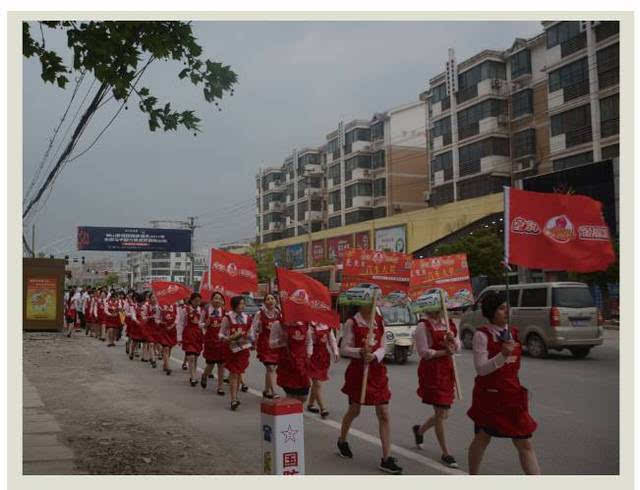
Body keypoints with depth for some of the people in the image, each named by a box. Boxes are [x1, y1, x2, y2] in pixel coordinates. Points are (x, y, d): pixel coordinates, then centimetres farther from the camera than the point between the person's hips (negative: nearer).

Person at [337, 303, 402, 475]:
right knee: (354, 410, 14)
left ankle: (386, 459, 4)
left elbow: (382, 348, 3)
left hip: (377, 370, 4)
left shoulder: (379, 321, 3)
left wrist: (374, 355, -18)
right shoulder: (352, 323, -9)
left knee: (384, 415, -1)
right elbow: (344, 349, -9)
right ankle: (342, 441, 42)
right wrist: (361, 352, -26)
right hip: (358, 370, -4)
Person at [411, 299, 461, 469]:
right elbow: (423, 352, -13)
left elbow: (458, 348, 11)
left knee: (443, 413, 13)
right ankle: (445, 454, 9)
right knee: (441, 413, -3)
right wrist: (444, 352, -17)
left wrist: (453, 339, -9)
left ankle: (419, 430, 40)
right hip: (431, 370, -7)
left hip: (447, 370, 7)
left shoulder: (449, 323, 9)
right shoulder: (423, 326, -10)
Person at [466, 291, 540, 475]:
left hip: (512, 395, 4)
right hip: (489, 395, -4)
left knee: (525, 444, 2)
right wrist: (502, 355, -32)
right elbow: (481, 368, -19)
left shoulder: (513, 333, 4)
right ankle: (472, 476, 36)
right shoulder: (482, 335, -14)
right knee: (483, 438, 14)